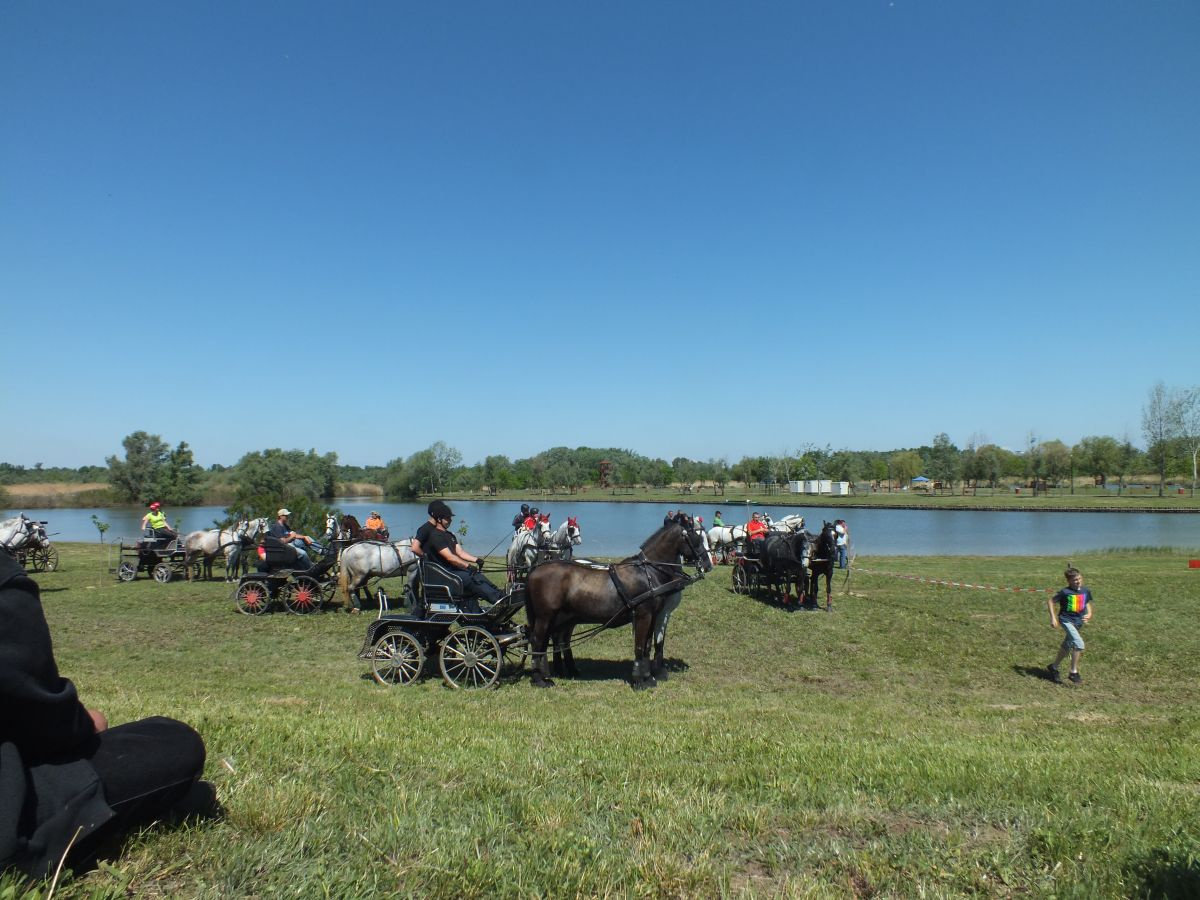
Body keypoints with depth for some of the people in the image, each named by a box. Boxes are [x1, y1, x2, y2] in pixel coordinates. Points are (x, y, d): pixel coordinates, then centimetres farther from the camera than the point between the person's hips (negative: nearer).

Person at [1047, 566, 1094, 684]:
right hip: (1066, 620, -6)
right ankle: (1074, 672, -11)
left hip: (1078, 622, 6)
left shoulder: (1086, 591, 2)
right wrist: (1053, 618, -12)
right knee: (1079, 644, -21)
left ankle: (1054, 667, 33)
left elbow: (1087, 604, 18)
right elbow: (1050, 601, -7)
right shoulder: (1065, 592, -15)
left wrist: (1089, 614, -1)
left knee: (1066, 647, 16)